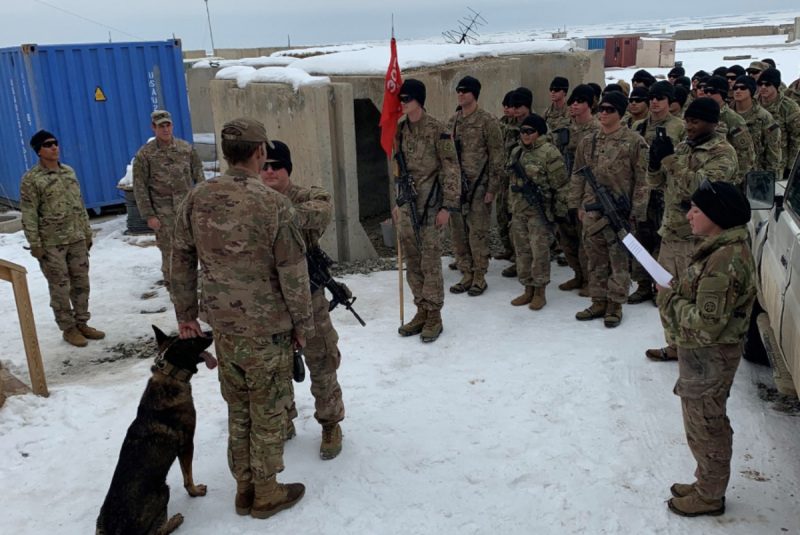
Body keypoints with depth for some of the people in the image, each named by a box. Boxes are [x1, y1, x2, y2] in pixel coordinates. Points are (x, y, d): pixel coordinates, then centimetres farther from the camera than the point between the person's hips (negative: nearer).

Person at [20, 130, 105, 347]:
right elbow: (28, 215, -11)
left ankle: (82, 323, 23)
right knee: (60, 287, 2)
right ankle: (68, 328, 14)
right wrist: (35, 244, -15)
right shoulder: (31, 179, -10)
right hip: (51, 243, -6)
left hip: (77, 239, 6)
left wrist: (87, 232, 14)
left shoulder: (69, 172, 10)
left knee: (81, 283, 11)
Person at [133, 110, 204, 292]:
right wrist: (149, 215, -7)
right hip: (164, 213, -2)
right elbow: (140, 187, -2)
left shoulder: (186, 148, 7)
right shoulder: (144, 154, -2)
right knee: (169, 251, 1)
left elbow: (198, 176, 11)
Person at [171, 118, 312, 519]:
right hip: (268, 328, -5)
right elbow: (293, 273, -14)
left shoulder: (196, 199, -3)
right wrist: (303, 323, -1)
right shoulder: (273, 204, -18)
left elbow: (181, 261, 5)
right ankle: (266, 494, 26)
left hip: (222, 325, 5)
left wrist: (185, 313, 16)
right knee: (268, 412, 11)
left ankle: (244, 489, 32)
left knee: (238, 410, 19)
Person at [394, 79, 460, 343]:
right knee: (412, 261, 11)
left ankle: (434, 316, 9)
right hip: (406, 202, 7)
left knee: (430, 260, -2)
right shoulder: (401, 129, 9)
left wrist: (448, 205, -14)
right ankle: (421, 311, 23)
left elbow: (450, 169, -10)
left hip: (428, 203, -6)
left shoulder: (436, 129, -10)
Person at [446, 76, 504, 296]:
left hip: (478, 186, -6)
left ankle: (479, 277, 11)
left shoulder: (487, 121, -6)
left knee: (477, 233, -1)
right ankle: (466, 275, 21)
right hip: (455, 185, 6)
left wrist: (492, 188, -11)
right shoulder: (452, 121, 12)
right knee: (458, 232, 9)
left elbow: (496, 156, -7)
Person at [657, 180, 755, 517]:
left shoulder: (725, 261, -29)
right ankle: (706, 484, 41)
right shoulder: (727, 248, 3)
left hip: (707, 358, -10)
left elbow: (706, 324, -30)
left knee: (704, 427, 8)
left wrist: (670, 299, -18)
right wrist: (678, 288, -1)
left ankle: (709, 497, 27)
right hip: (703, 353, 10)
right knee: (708, 423, 23)